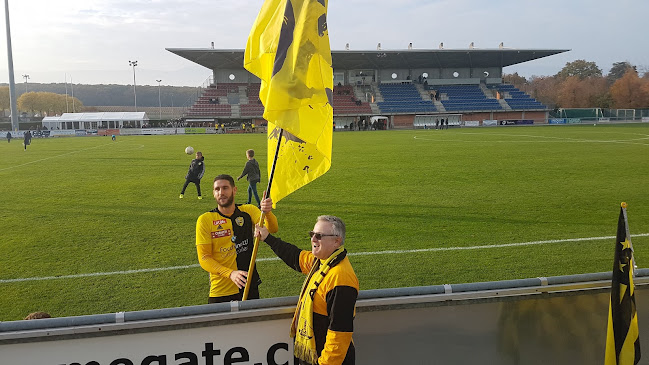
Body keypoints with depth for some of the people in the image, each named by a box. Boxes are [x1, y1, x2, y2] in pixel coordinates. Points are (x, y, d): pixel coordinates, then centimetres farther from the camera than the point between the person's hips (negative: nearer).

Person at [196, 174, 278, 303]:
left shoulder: (248, 211, 0)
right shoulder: (205, 220, -7)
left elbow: (272, 228, -16)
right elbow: (204, 258, -11)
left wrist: (267, 212, -38)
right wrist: (231, 273, -27)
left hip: (250, 287, 2)